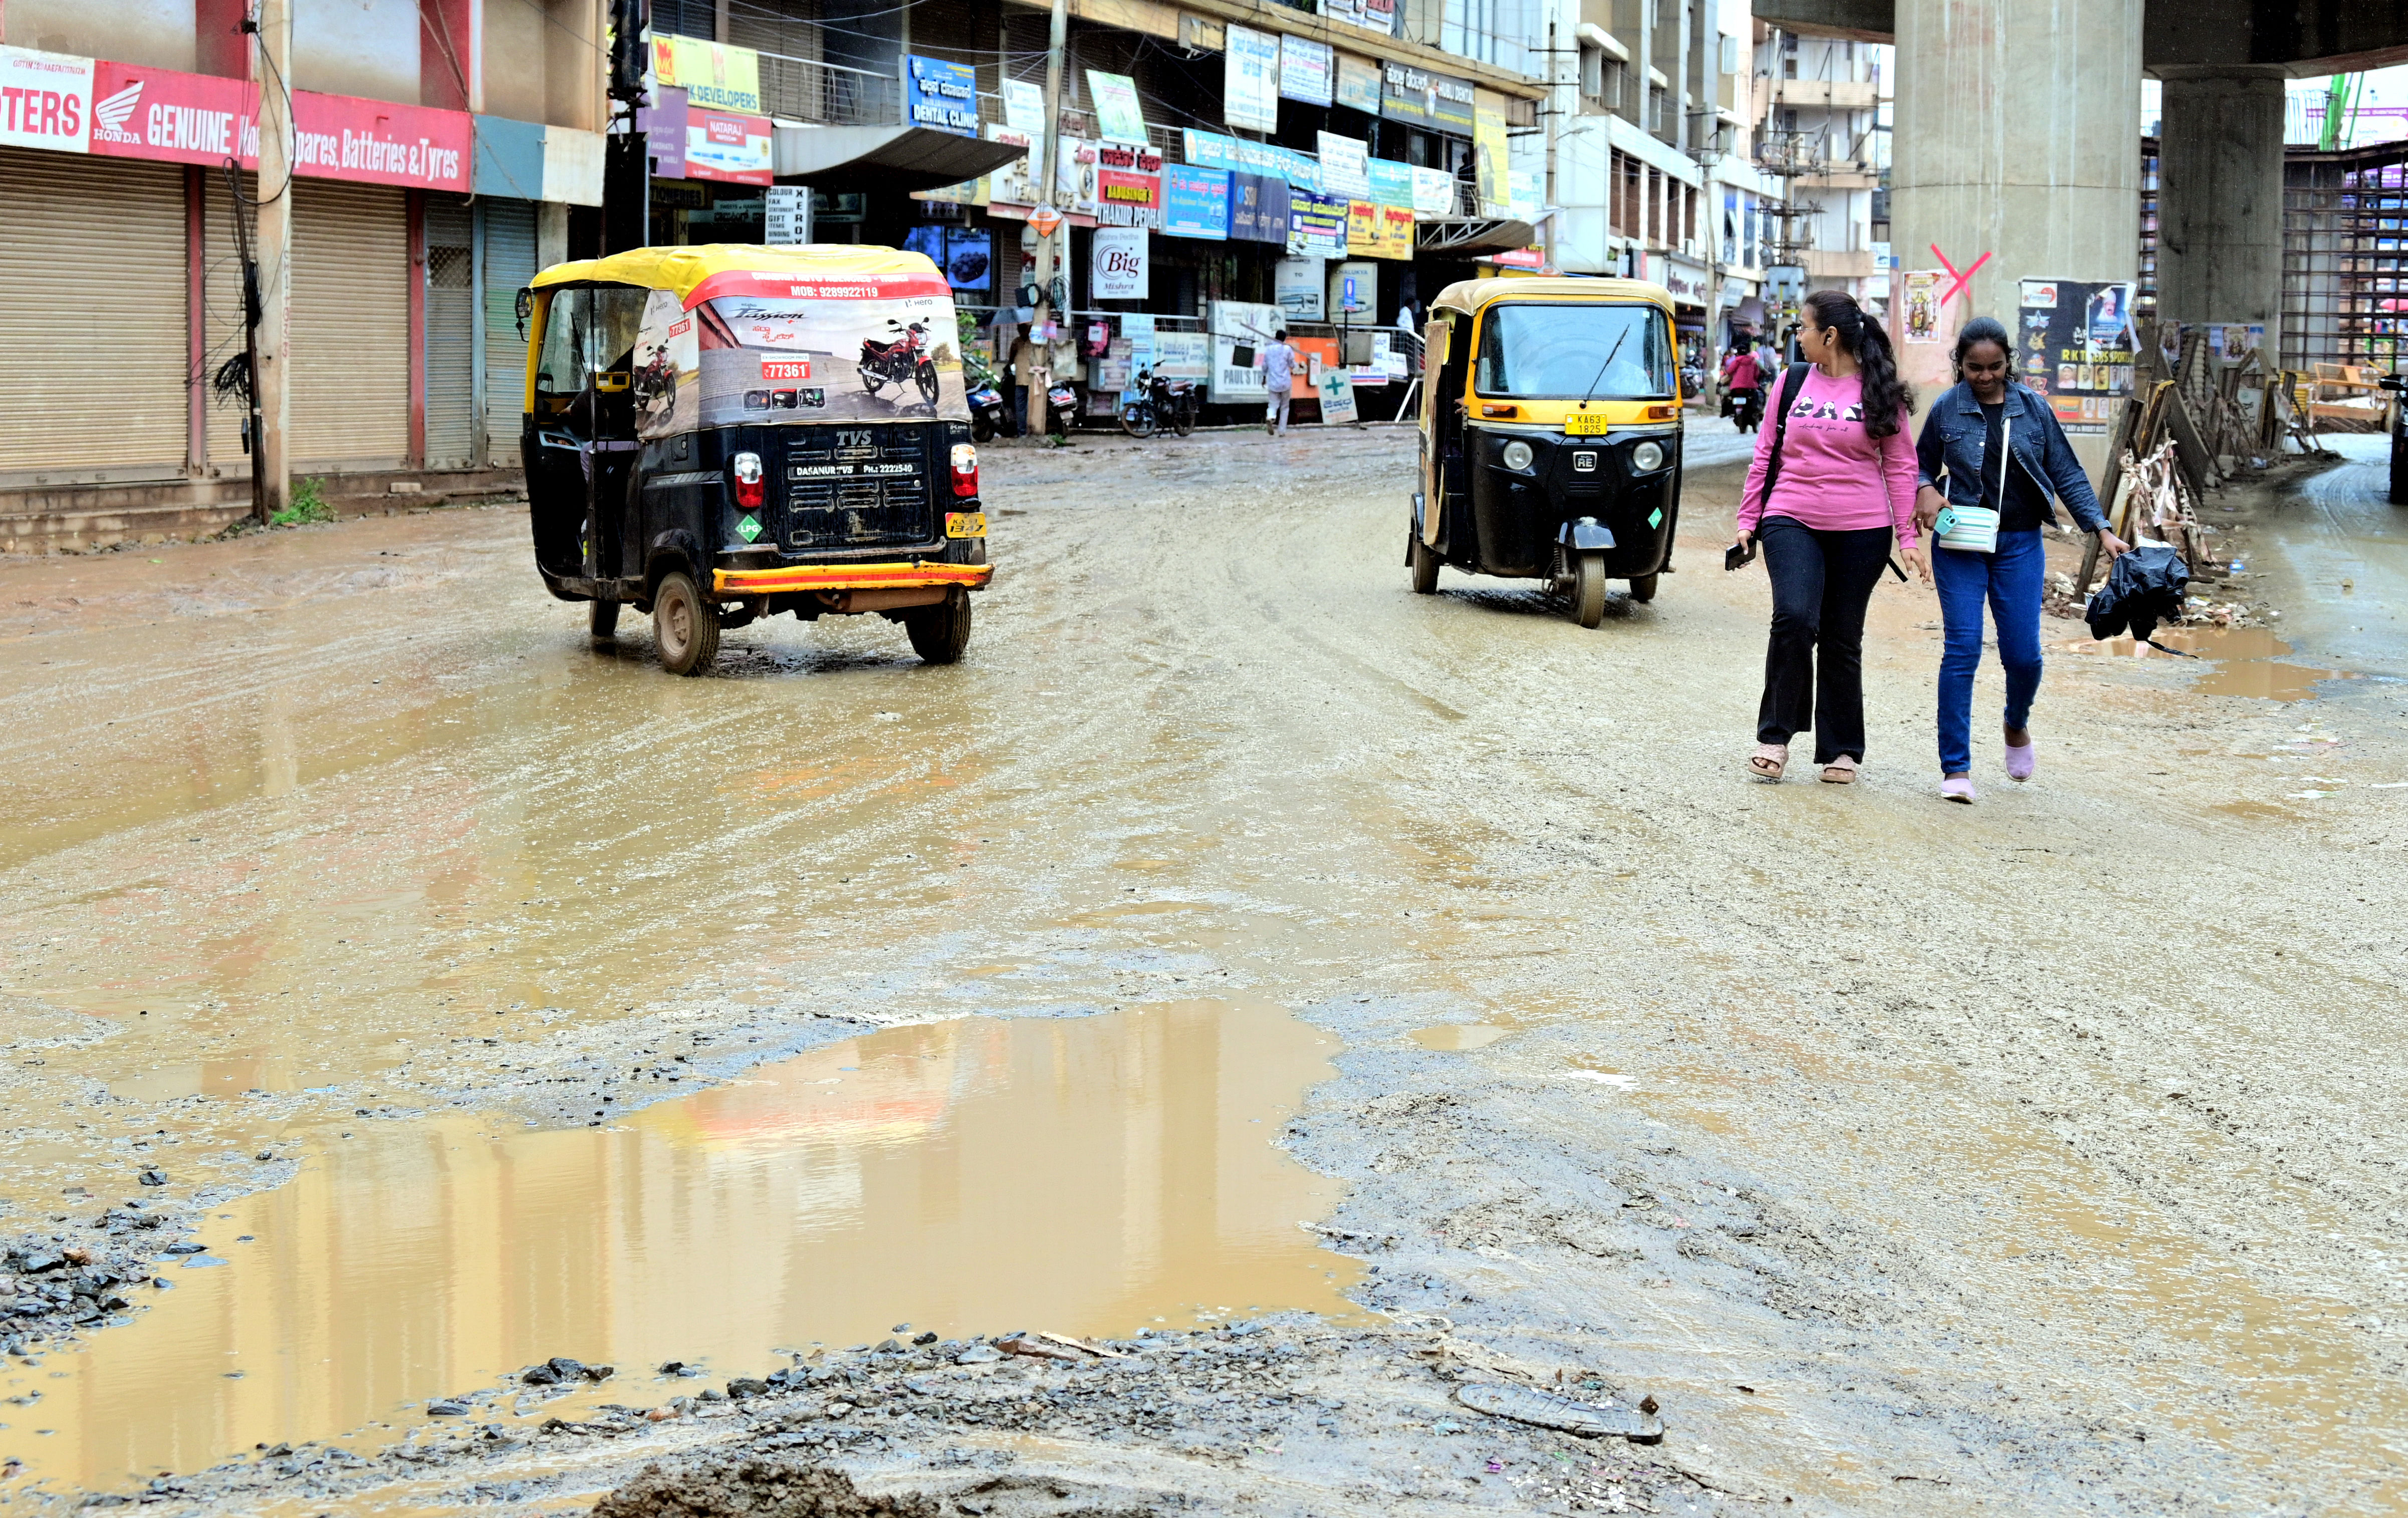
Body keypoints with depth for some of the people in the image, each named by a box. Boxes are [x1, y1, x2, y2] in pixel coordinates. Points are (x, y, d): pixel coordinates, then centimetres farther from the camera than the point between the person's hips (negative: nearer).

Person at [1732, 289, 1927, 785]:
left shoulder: (1880, 392, 2)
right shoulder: (1791, 384, 7)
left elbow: (1900, 466, 5)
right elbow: (1765, 454, 13)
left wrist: (1907, 536, 0)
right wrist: (1748, 519, 10)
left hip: (1861, 531, -1)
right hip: (1792, 522, 1)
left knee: (1843, 641, 6)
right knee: (1794, 619, -20)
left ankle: (1841, 749, 19)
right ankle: (1775, 735, -7)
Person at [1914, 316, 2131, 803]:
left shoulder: (2032, 409, 3)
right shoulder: (1947, 409, 1)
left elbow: (2067, 474, 7)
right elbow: (1921, 466, 13)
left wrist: (2102, 530, -1)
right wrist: (1925, 493, -11)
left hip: (2020, 545, 1)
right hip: (1960, 547, -1)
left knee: (2023, 653, -2)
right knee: (1962, 650, -8)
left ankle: (2017, 726, 33)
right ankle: (1956, 768, -2)